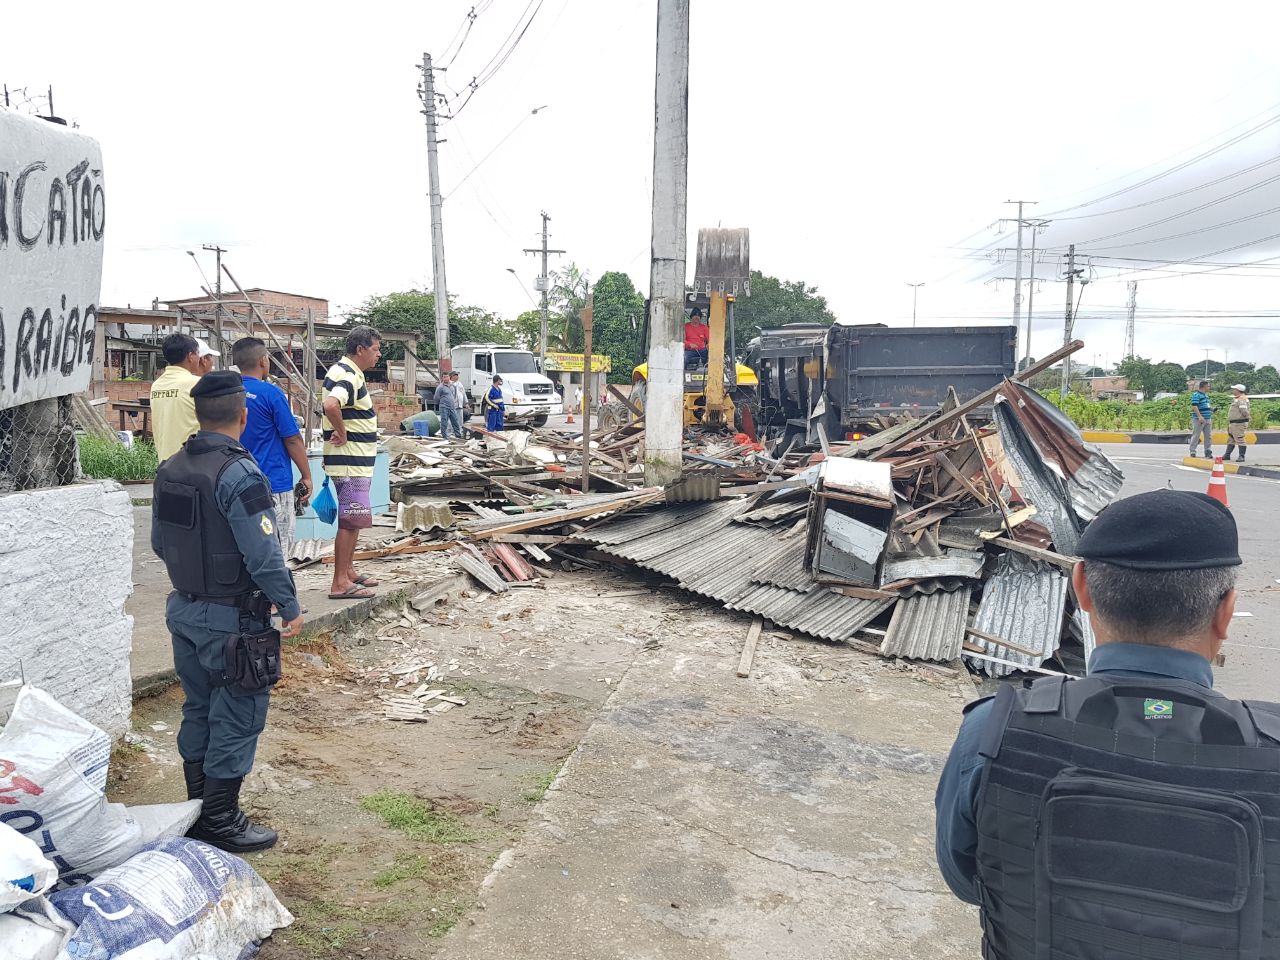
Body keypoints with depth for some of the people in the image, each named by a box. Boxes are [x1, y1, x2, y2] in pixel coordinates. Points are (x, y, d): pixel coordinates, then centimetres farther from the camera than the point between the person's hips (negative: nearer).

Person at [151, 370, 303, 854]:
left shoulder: (171, 468, 3)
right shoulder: (239, 473, -22)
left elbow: (160, 542, 12)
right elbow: (263, 554, -23)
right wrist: (290, 606, -11)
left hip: (184, 609, 8)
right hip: (232, 620, -8)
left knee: (198, 711, 19)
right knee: (237, 720, 5)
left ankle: (197, 808, 32)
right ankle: (220, 822, 14)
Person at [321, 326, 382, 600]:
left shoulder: (347, 372, 14)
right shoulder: (348, 376, -19)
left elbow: (336, 405, 29)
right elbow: (331, 405, -38)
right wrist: (342, 432, -24)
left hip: (356, 462, 11)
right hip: (350, 463, -11)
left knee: (353, 519, 18)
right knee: (351, 520, -7)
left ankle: (348, 571, 28)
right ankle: (340, 583, -3)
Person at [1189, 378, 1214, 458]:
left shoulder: (1206, 395, 19)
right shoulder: (1196, 395, -11)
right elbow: (1194, 406, -20)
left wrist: (1212, 409, 9)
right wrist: (1200, 416, -26)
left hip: (1208, 419, 9)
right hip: (1199, 419, -9)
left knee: (1208, 436, 8)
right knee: (1196, 436, -5)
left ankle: (1208, 452, 12)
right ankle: (1192, 451, 1)